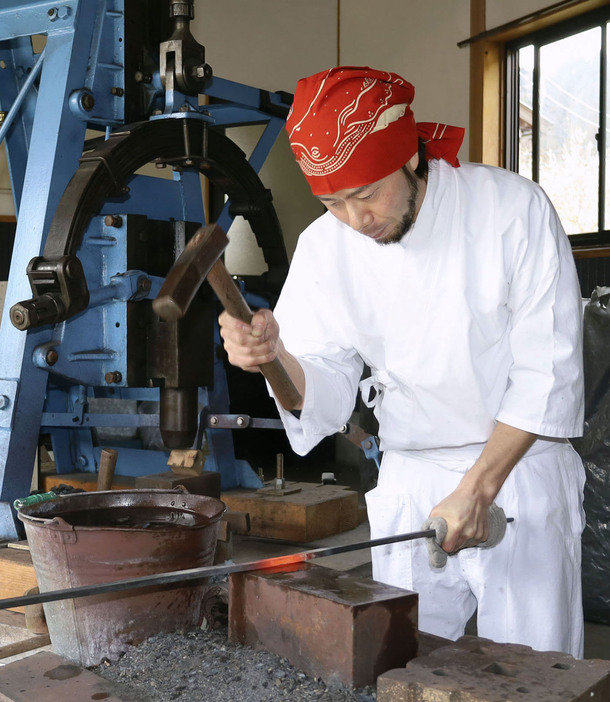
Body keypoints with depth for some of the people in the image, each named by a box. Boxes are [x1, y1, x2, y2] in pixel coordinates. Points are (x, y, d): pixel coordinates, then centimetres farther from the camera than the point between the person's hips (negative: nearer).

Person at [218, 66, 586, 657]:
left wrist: (477, 488, -14)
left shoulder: (514, 208, -13)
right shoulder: (323, 247, -3)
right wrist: (274, 357, -27)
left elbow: (547, 371, -12)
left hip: (520, 469, -2)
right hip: (408, 481, 3)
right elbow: (327, 389, -5)